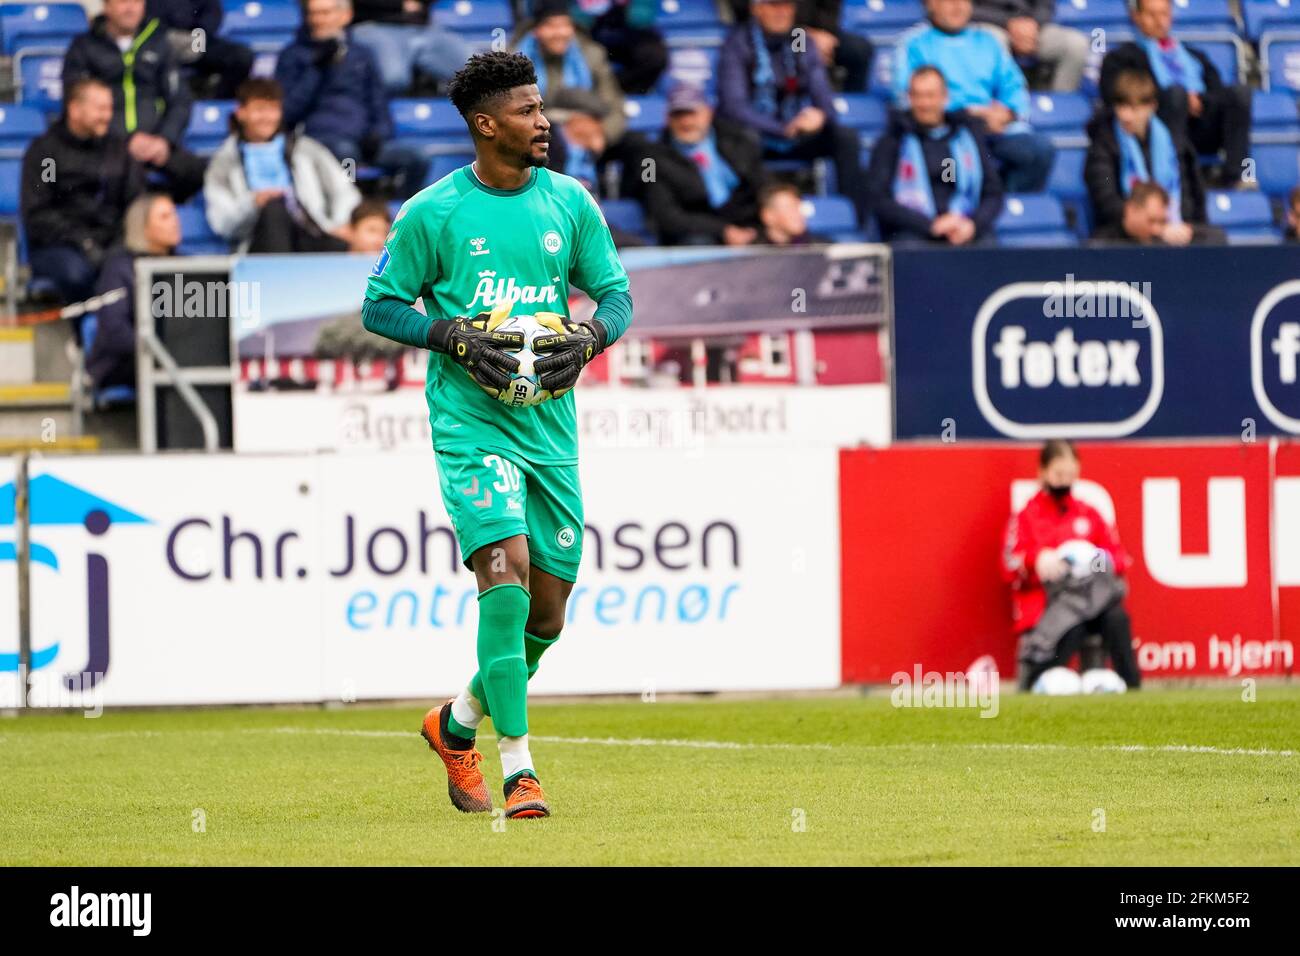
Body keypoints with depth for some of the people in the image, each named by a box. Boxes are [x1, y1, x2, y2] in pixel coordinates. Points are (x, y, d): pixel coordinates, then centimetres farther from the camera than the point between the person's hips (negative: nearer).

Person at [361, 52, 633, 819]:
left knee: (546, 611, 6)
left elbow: (616, 293, 13)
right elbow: (380, 306, 2)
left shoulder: (570, 203, 6)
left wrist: (587, 339, -8)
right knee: (505, 570, -22)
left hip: (550, 425, 5)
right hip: (471, 419, -4)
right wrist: (458, 338, -13)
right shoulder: (434, 213, -4)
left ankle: (458, 724, 33)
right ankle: (519, 769, -19)